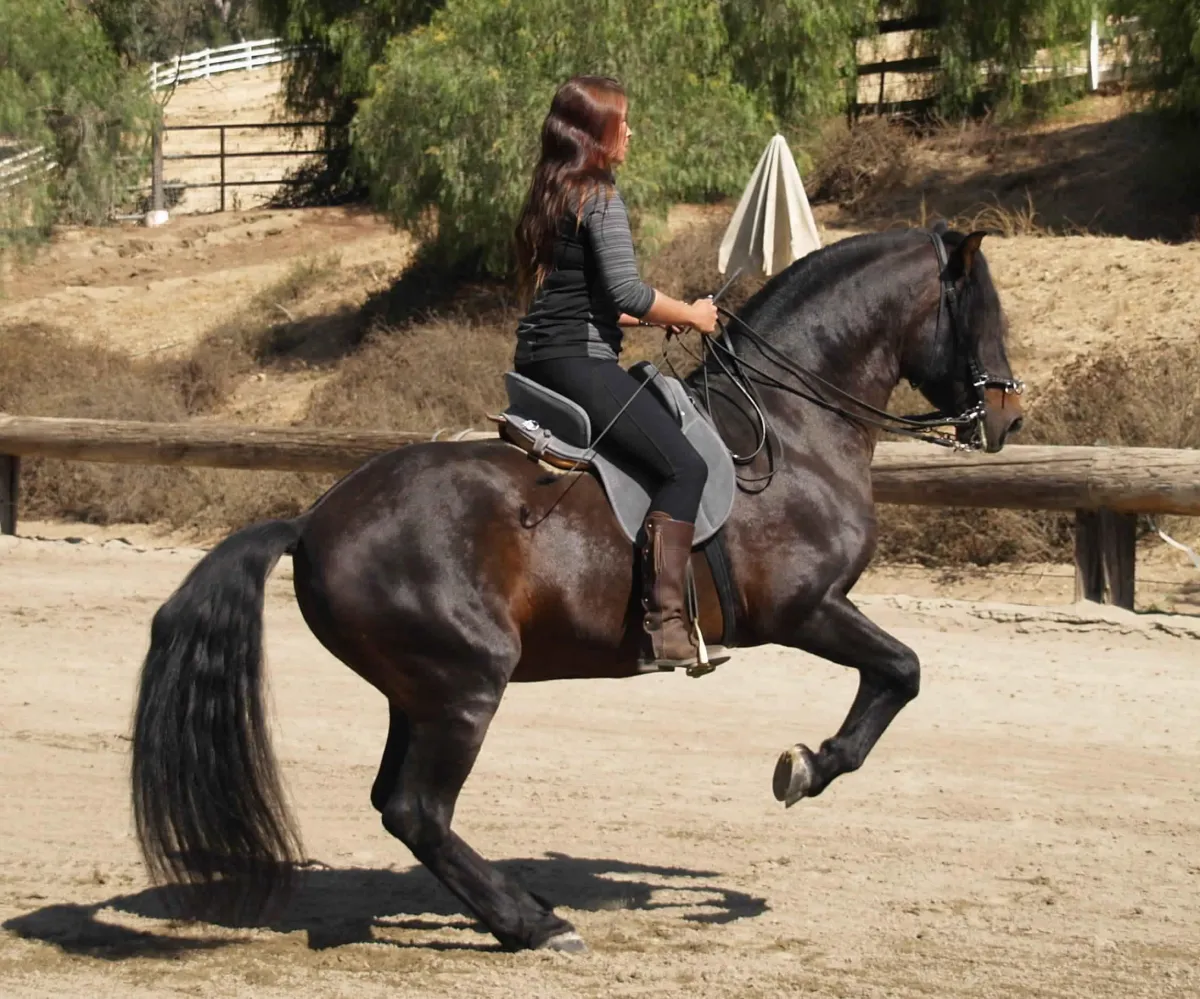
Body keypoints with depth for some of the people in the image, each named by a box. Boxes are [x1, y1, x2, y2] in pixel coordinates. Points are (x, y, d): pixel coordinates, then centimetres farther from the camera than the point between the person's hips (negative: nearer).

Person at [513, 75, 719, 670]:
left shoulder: (548, 196, 18)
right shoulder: (600, 198, -10)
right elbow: (626, 292, -18)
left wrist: (656, 318, 19)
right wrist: (693, 315, -3)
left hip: (536, 363, 10)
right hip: (581, 363, -10)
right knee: (683, 466, -11)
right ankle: (664, 623, -22)